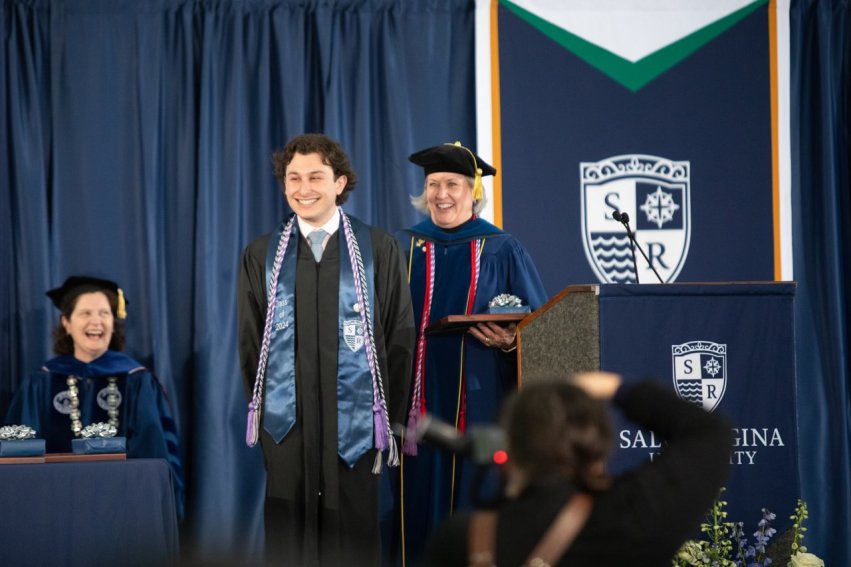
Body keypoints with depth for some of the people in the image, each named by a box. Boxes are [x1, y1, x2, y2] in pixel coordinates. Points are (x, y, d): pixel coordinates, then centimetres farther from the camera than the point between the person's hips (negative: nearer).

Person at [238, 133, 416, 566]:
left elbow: (400, 336, 2)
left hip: (354, 419, -1)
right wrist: (260, 409, 4)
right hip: (286, 420, 1)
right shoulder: (262, 256, 7)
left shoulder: (378, 250, 2)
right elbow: (249, 340, 11)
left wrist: (388, 414, -2)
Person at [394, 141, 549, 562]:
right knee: (422, 500, 0)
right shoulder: (404, 249, 9)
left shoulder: (503, 252, 4)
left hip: (480, 402, -2)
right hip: (419, 399, 2)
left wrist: (510, 341, -17)